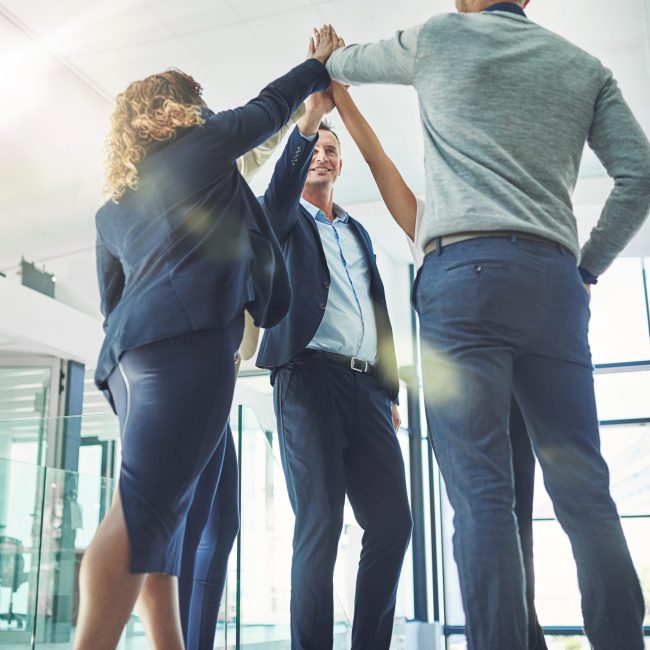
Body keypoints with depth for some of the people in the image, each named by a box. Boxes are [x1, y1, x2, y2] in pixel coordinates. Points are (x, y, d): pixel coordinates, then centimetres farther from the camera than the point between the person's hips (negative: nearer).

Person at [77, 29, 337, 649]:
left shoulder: (111, 208, 29)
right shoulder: (204, 142, 15)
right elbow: (271, 104, 30)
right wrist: (320, 64, 45)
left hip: (128, 353, 7)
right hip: (189, 339, -7)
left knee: (161, 516, 5)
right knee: (143, 507, -19)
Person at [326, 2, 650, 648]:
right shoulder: (584, 65, 21)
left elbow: (346, 65, 30)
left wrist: (330, 57, 53)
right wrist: (587, 267, 18)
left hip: (464, 267, -3)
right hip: (556, 278, 4)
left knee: (481, 493, -10)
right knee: (584, 491, 2)